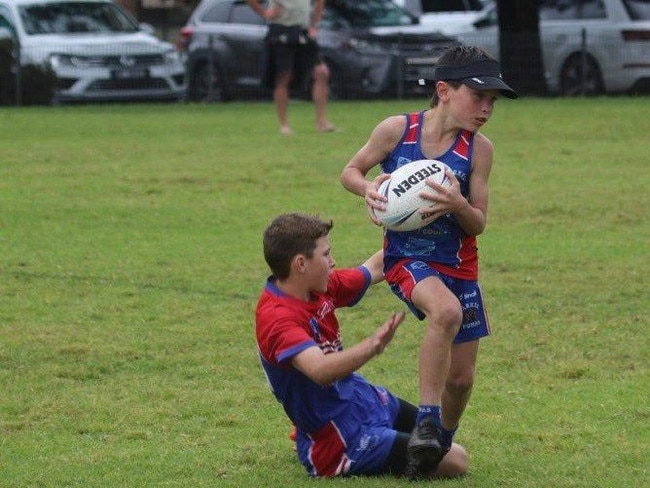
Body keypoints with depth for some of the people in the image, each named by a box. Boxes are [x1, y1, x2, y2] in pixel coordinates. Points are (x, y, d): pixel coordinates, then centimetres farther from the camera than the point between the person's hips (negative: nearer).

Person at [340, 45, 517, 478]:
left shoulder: (479, 149, -6)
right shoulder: (396, 130, -10)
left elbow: (478, 225, -4)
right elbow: (351, 171, 5)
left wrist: (459, 206, -26)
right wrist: (367, 187, -18)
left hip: (459, 265, 3)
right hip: (406, 258, -3)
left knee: (461, 377, 5)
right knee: (447, 311, -35)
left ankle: (441, 446, 34)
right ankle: (427, 421, -24)